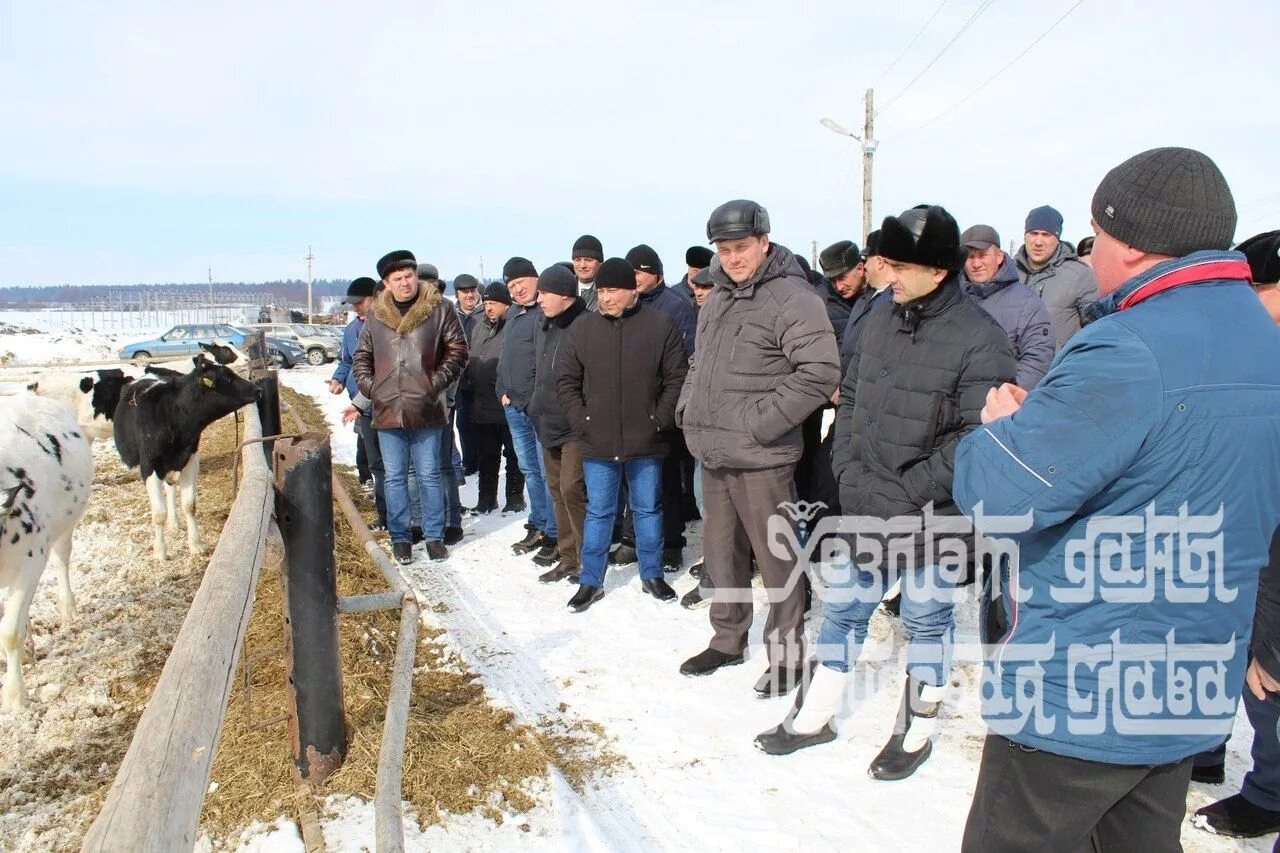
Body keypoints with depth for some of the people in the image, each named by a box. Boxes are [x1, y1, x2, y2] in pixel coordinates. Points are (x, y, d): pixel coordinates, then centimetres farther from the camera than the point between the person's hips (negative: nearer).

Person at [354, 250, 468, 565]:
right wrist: (369, 387, 2)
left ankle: (435, 535, 19)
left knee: (429, 476, 7)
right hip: (388, 411, 3)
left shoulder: (439, 311, -2)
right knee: (395, 477, 10)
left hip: (426, 411, -3)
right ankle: (400, 538, 21)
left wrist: (437, 382, -9)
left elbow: (457, 351, 0)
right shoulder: (375, 316, 8)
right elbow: (361, 357, 17)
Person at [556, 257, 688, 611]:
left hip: (646, 443, -1)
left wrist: (661, 420, -7)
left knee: (648, 509, 14)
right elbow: (566, 381, 6)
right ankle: (591, 581, 22)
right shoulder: (581, 330, 1)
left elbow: (676, 379, -1)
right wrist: (582, 420, -3)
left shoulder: (661, 326, -4)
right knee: (598, 512, 10)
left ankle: (652, 575, 29)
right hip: (598, 443, 1)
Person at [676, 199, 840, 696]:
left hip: (760, 457, -8)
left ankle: (786, 654, 19)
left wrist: (764, 420, -20)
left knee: (776, 559, 2)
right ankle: (728, 640, 35)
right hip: (712, 454, 8)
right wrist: (688, 409, 12)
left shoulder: (792, 297, -12)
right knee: (720, 552, 18)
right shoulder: (716, 301, 15)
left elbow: (821, 371, -20)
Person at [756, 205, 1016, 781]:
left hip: (935, 519, -5)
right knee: (841, 610, 15)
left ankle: (916, 731, 33)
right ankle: (814, 716, 33)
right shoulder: (881, 319, 3)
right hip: (868, 513, 6)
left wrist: (909, 492, -19)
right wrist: (849, 471, 1)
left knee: (927, 621, 12)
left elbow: (976, 437, -19)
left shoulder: (979, 338, -16)